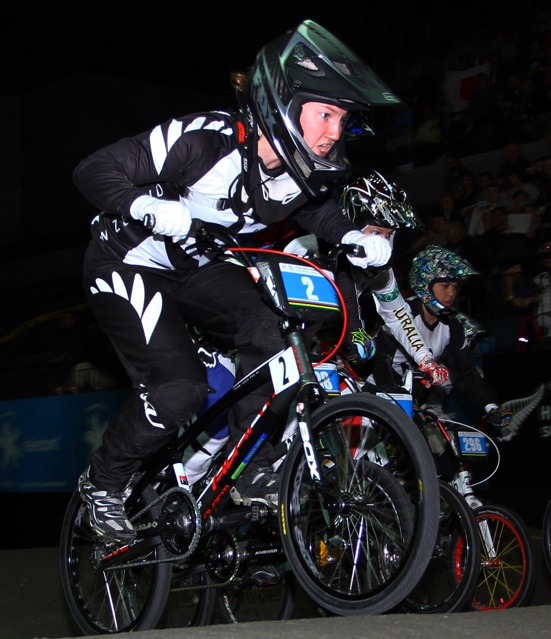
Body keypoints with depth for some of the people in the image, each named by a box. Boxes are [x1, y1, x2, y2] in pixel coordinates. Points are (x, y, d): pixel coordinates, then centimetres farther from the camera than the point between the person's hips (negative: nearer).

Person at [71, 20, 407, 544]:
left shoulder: (303, 170, -13)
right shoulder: (203, 140, -32)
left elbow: (316, 210, 10)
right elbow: (94, 171, -26)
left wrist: (355, 238, -11)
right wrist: (148, 208, -43)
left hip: (198, 269, 6)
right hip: (129, 263, -6)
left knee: (267, 335, -16)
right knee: (178, 386, -19)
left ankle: (251, 474, -2)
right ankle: (103, 482, 5)